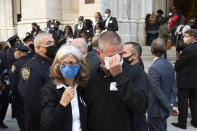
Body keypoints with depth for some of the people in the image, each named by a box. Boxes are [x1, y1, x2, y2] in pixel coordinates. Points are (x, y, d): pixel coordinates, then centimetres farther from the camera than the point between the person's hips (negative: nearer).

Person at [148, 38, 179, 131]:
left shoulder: (153, 68, -23)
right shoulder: (170, 65, 1)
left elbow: (157, 92, -23)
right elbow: (174, 87, 3)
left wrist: (170, 107, -14)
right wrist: (171, 103, -1)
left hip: (156, 110, -7)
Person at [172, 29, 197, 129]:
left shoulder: (188, 50, -23)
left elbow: (177, 66, -15)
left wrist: (176, 69, 6)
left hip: (185, 80, -8)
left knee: (183, 102, 4)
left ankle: (182, 123, 13)